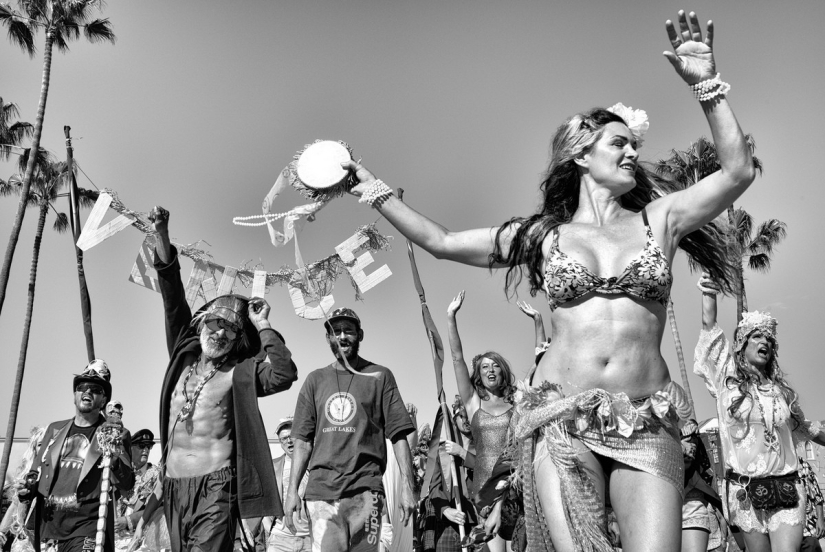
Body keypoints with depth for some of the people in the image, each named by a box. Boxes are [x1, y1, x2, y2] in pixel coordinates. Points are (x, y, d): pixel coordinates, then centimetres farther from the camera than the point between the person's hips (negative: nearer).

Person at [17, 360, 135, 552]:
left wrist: (112, 456, -24)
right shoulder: (54, 429, 13)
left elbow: (126, 486, -7)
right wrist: (28, 487, 1)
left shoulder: (115, 434, 0)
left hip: (86, 529, -5)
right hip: (46, 527, 5)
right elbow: (36, 472, 22)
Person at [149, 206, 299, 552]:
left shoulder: (241, 371, -1)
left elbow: (285, 374, -19)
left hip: (216, 485, -5)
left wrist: (262, 325, -12)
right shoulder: (184, 355, 12)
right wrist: (161, 235, 1)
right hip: (174, 483, 5)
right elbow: (173, 300, 7)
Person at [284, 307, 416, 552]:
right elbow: (303, 440, 12)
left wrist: (407, 485, -7)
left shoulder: (380, 377, 6)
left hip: (365, 491, -2)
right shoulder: (315, 380, 13)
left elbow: (398, 435, 2)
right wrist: (292, 490, 3)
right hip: (320, 491, 2)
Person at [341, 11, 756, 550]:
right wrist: (380, 194, 16)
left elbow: (738, 171, 0)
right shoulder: (541, 236, 11)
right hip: (562, 421, 0)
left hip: (647, 425, 1)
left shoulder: (658, 219, 12)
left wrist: (708, 85, -4)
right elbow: (441, 241, 15)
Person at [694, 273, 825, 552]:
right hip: (744, 488, -2)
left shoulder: (781, 390, 12)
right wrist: (709, 296, -18)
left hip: (786, 487, 2)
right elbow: (709, 329, -7)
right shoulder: (727, 378, 2)